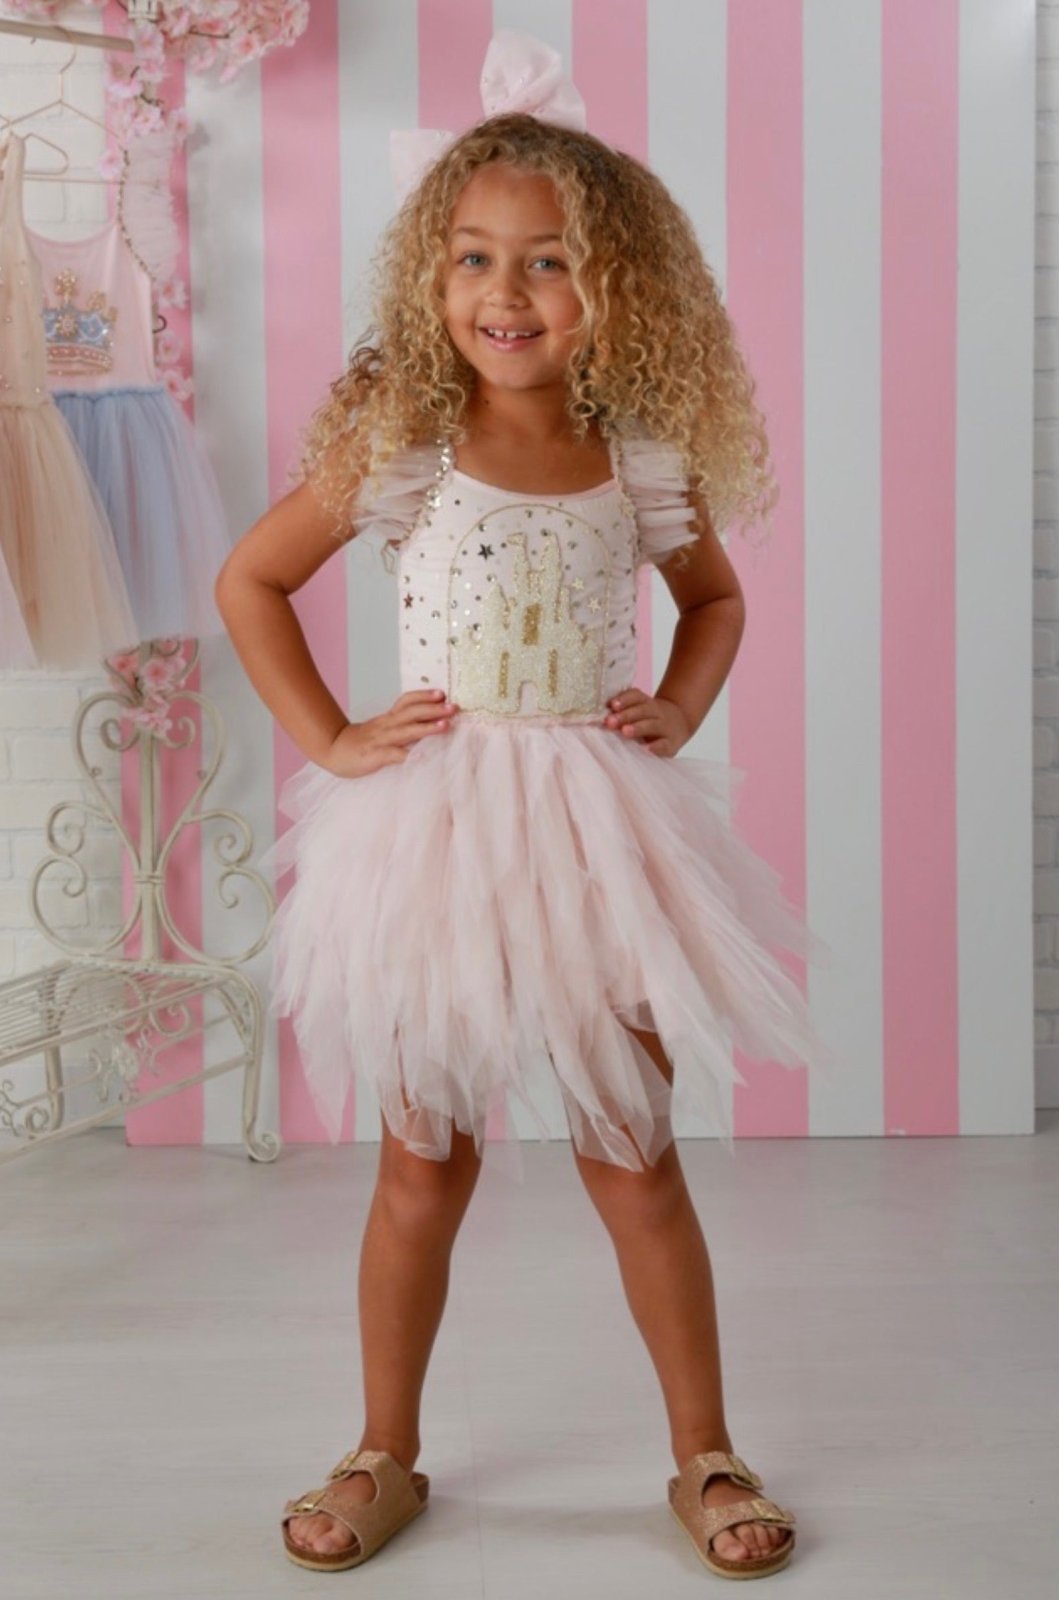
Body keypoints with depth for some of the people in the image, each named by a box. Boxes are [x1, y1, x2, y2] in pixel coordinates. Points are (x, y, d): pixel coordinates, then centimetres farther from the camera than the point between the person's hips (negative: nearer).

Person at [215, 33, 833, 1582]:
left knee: (636, 1163, 10)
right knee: (425, 1167, 11)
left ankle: (704, 1457, 28)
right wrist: (330, 738, -4)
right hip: (438, 831, -1)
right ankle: (386, 1456, 30)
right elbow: (249, 582, 2)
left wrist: (679, 711, 1)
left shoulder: (645, 462, -1)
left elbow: (717, 598, 17)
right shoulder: (398, 446, -6)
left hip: (601, 830, 1)